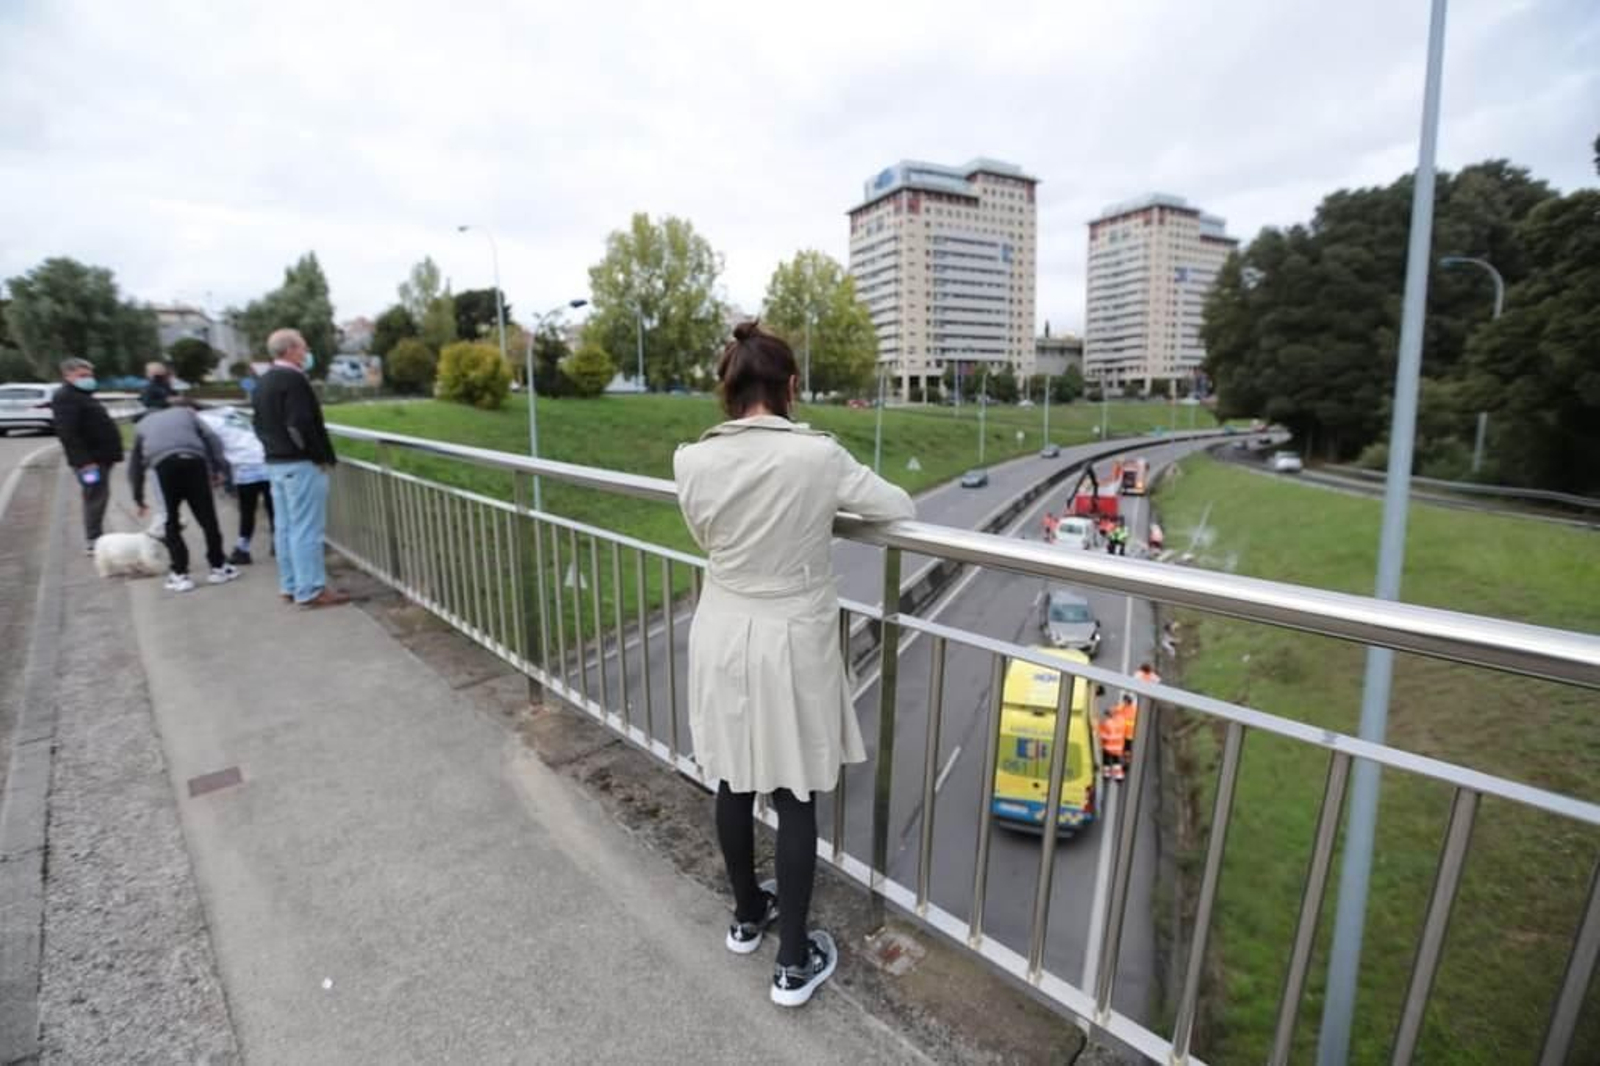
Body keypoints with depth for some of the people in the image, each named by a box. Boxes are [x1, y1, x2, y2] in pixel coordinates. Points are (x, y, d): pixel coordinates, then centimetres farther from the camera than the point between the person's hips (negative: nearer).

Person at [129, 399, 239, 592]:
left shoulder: (144, 424, 35)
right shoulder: (187, 412, 32)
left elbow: (135, 466, 37)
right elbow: (212, 439, 13)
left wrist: (138, 499, 44)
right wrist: (217, 468, 11)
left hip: (164, 463, 1)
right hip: (193, 460, -1)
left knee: (171, 521, 10)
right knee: (207, 516, 7)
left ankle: (180, 575, 9)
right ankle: (218, 567, 14)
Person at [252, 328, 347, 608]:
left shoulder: (262, 383, 15)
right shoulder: (293, 379, -16)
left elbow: (260, 425, 18)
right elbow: (300, 426, -22)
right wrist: (320, 457, -14)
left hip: (275, 463, 10)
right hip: (301, 464, -10)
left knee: (284, 527, 12)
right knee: (306, 529, -6)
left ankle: (290, 586, 19)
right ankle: (311, 590, -3)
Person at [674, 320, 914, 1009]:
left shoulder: (693, 461, -8)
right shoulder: (816, 455, -17)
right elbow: (899, 509, -4)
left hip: (722, 636, 4)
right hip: (790, 642, -3)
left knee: (733, 784, 20)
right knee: (794, 797, 11)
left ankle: (747, 916, 43)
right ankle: (794, 962, 27)